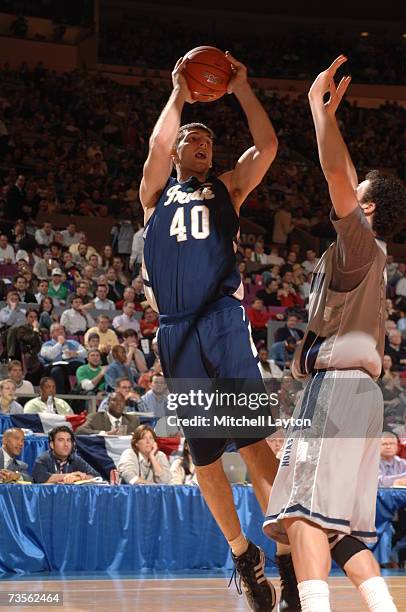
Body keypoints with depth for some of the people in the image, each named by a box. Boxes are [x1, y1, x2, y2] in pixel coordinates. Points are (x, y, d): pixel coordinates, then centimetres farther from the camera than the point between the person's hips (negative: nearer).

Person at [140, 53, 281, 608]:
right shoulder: (157, 194, 18)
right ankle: (242, 554, 19)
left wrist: (241, 89, 8)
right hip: (176, 332, 2)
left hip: (224, 322, -2)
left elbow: (267, 146, 5)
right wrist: (178, 96, 4)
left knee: (253, 440, -15)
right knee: (203, 455, 6)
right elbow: (156, 147, -3)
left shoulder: (227, 189, 19)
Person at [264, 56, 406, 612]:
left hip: (339, 387, -10)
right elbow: (344, 179, 33)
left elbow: (337, 174, -17)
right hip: (347, 390, 10)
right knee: (341, 525, 9)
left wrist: (320, 106, -14)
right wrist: (327, 113, 38)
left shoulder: (360, 243, -3)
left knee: (305, 507, -22)